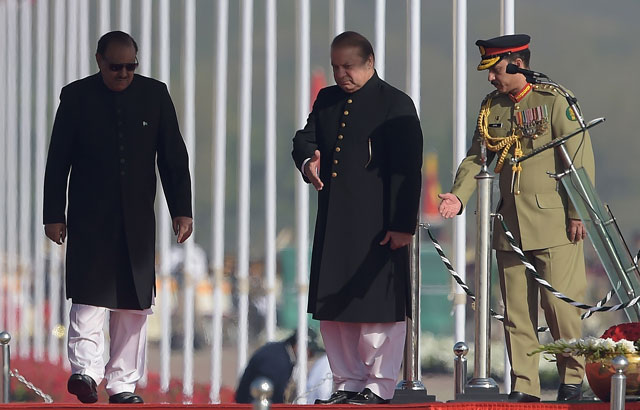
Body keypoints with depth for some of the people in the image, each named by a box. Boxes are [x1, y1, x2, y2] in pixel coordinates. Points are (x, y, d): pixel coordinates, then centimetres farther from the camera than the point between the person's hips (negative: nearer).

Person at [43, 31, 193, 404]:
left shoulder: (155, 94, 5)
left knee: (134, 303, 4)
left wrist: (182, 210, 2)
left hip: (137, 219, 2)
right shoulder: (77, 97, 0)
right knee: (90, 293, -14)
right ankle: (86, 370, -18)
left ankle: (123, 384, 8)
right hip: (89, 218, -2)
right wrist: (54, 215, -2)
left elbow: (174, 158, 8)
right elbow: (58, 160, 2)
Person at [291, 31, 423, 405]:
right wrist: (307, 160, -10)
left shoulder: (396, 105, -4)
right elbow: (305, 139, 16)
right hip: (334, 225, 7)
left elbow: (407, 169, -9)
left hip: (377, 226, -7)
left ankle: (379, 386, 4)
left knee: (378, 306, -3)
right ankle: (348, 383, 19)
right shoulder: (327, 100, 15)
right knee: (334, 306, 10)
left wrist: (402, 224, -15)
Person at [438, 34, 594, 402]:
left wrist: (578, 214, -11)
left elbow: (581, 158, -7)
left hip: (553, 223, -5)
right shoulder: (491, 108, 11)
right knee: (517, 310, 4)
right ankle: (524, 387, 9)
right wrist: (459, 194, -8)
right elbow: (477, 157, 11)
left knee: (560, 303, -5)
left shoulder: (554, 102, -5)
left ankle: (573, 378, 10)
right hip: (510, 227, 5)